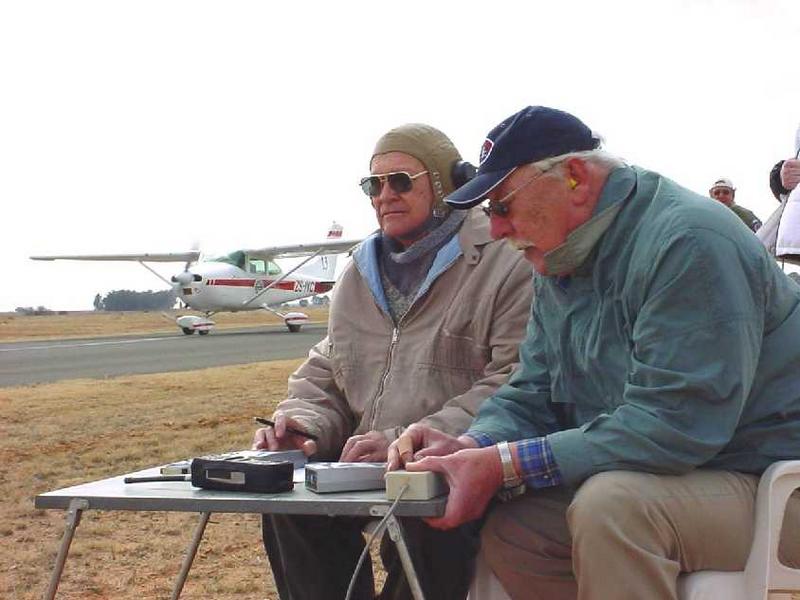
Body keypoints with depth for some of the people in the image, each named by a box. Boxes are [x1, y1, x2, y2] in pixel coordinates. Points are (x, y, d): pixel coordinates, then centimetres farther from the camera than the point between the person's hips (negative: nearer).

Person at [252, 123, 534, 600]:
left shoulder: (505, 261, -6)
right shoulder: (362, 270, 18)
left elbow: (515, 387, -16)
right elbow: (325, 373, 24)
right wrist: (304, 425, 0)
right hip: (362, 469, 6)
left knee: (420, 515, -35)